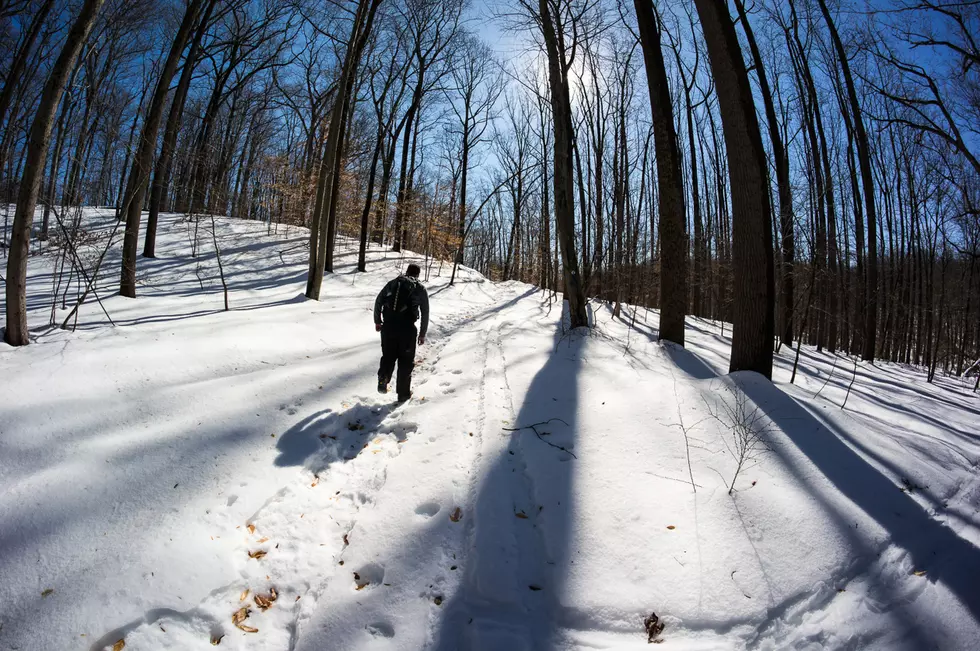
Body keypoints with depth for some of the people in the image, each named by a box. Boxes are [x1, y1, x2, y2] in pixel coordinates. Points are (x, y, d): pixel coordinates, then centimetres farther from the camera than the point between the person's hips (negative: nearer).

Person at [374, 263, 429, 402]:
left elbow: (378, 301, 11)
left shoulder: (393, 283, 15)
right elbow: (425, 313, 8)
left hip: (388, 326, 2)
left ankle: (383, 379, -4)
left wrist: (377, 321, 20)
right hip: (407, 328, -2)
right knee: (406, 360, 10)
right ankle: (403, 393, 14)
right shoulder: (420, 289, 10)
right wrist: (422, 334, 15)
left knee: (388, 356, 19)